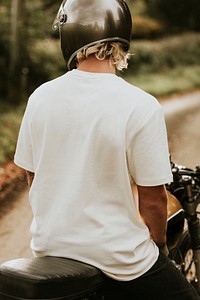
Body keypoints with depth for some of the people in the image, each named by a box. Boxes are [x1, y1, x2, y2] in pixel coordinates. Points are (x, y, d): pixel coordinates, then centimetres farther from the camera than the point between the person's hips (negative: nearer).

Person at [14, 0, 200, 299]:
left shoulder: (40, 97, -6)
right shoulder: (141, 107, -19)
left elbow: (33, 178, 4)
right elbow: (152, 199, -14)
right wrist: (159, 244, 5)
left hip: (48, 246, 6)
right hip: (116, 257, -5)